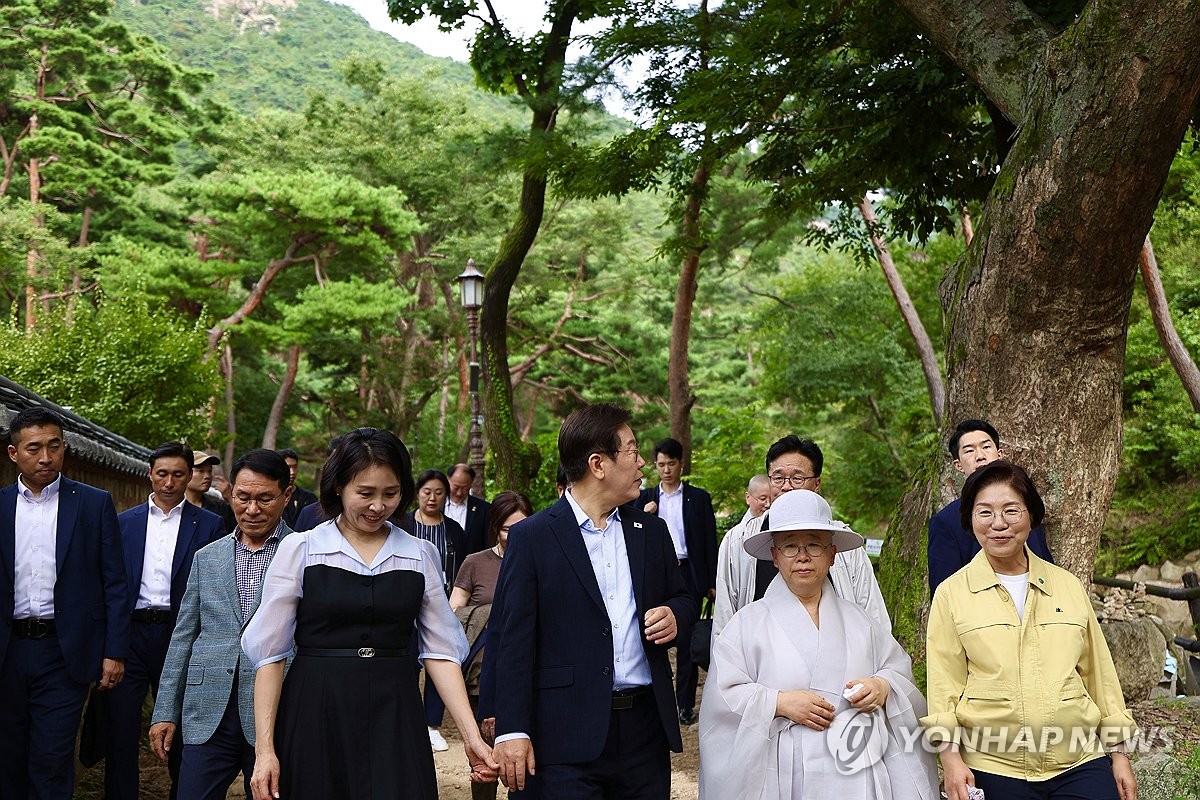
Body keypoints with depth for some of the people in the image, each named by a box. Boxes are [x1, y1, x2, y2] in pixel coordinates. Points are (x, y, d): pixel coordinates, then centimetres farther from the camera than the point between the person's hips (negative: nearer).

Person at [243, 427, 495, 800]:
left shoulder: (421, 556, 4)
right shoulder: (298, 550, -1)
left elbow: (440, 649, 2)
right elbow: (270, 653, -2)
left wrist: (471, 736, -6)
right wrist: (265, 749, -6)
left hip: (394, 719, 1)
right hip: (314, 717, -1)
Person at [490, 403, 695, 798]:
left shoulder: (652, 531, 10)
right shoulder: (532, 537, -5)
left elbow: (682, 598, 21)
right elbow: (512, 641, -7)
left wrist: (675, 614, -3)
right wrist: (512, 731, -11)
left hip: (646, 725, 5)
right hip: (569, 736, -4)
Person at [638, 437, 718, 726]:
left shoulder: (698, 498, 7)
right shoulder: (645, 498, 11)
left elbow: (709, 542, 6)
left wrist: (712, 582, 1)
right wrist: (644, 516, -9)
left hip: (688, 575, -1)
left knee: (687, 640, 0)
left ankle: (686, 703, 8)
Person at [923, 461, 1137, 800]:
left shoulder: (1068, 586, 7)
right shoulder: (952, 593, -1)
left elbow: (1099, 675, 11)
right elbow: (944, 684, -1)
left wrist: (1119, 752, 12)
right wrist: (951, 757, -9)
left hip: (1080, 765, 2)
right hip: (993, 770, -2)